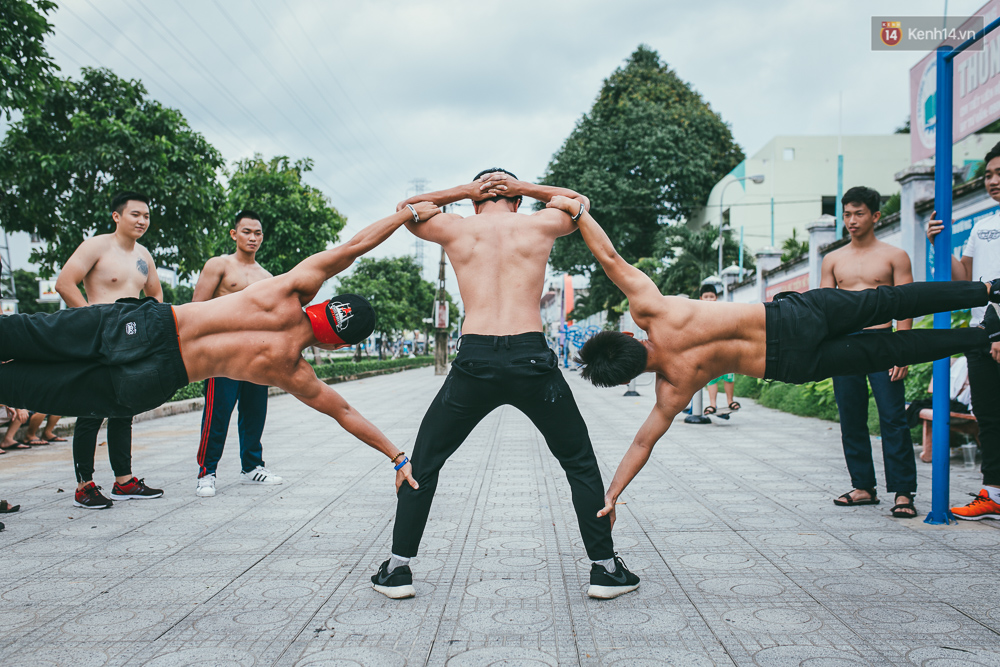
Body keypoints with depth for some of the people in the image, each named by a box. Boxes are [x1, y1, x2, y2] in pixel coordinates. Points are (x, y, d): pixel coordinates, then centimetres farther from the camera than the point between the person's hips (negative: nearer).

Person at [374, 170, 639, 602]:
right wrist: (524, 187, 22)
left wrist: (464, 191, 22)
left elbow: (407, 207, 32)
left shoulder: (455, 229, 11)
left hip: (475, 360, 0)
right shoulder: (540, 225, 11)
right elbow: (578, 201, 33)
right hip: (532, 359, 0)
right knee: (579, 462, 18)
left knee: (424, 461, 18)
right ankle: (605, 568, 19)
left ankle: (398, 569, 19)